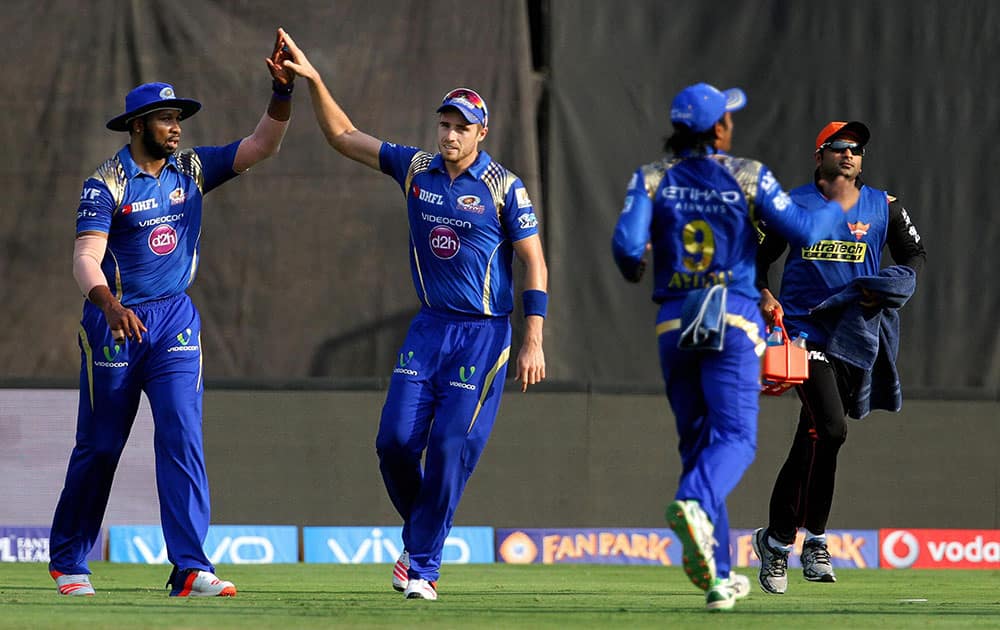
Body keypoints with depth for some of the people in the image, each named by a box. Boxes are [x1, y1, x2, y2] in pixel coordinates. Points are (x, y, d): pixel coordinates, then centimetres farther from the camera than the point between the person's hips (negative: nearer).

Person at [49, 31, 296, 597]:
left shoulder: (192, 169, 5)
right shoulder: (107, 185, -11)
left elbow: (263, 145, 0)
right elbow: (86, 259, -23)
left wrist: (283, 91, -17)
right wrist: (111, 307, -42)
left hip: (176, 319, 3)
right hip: (115, 321, -3)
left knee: (183, 436, -11)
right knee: (99, 446, 5)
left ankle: (190, 568, -17)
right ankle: (69, 562, 22)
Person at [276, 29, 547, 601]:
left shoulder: (504, 187, -8)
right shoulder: (416, 169, 6)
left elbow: (535, 262, -7)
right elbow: (344, 136, 13)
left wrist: (534, 342, -13)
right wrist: (313, 80, 2)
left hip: (483, 333, -5)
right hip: (429, 327, 5)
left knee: (451, 446, -9)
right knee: (397, 439, -4)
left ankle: (424, 567, -1)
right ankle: (420, 534, 21)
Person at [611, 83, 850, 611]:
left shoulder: (652, 178, 2)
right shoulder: (748, 176, -2)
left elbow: (627, 243, -10)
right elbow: (802, 231, -4)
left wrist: (632, 271, 13)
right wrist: (838, 206, 16)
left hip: (673, 324, 3)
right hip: (733, 320, -3)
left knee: (696, 441, 12)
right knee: (734, 435, -9)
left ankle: (716, 573, 11)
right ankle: (694, 504, -43)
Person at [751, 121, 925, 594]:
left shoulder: (884, 208, 8)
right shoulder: (793, 205, 2)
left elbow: (914, 255, 16)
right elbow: (758, 256, 10)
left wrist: (893, 285, -4)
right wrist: (763, 295, -8)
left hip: (855, 337, 3)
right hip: (805, 329, -3)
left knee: (812, 443, 8)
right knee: (830, 427, -21)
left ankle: (777, 538, 23)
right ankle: (814, 539, -11)